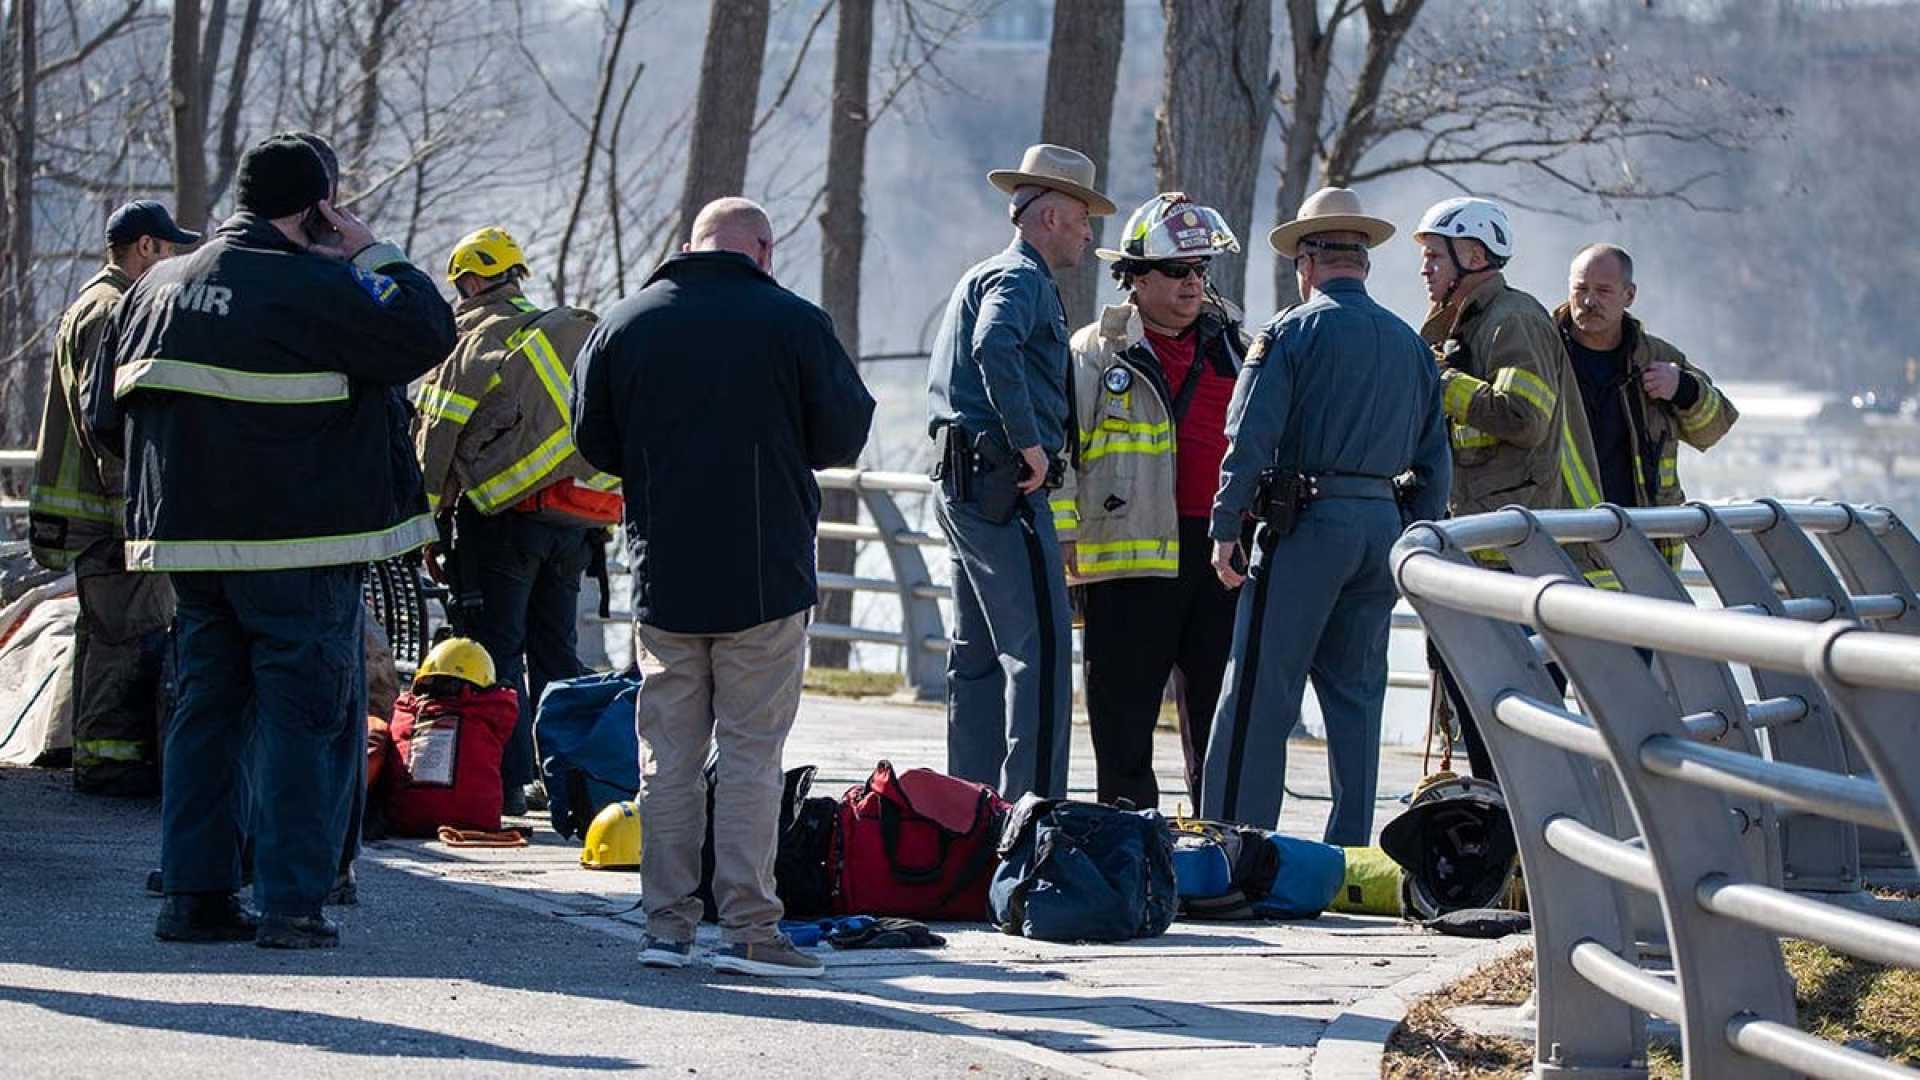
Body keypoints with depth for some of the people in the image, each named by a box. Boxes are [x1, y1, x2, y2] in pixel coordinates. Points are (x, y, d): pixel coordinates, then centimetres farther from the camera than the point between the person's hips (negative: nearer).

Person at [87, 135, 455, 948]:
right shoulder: (313, 286, -12)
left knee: (206, 708, 13)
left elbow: (106, 415, 15)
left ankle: (194, 893, 12)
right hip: (299, 544, -7)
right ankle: (292, 903, -6)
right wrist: (375, 255, -3)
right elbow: (425, 333, -15)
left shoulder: (156, 288, 11)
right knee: (308, 714, -2)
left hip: (189, 541, 7)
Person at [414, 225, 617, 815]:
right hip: (582, 518, 6)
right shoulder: (579, 333, 17)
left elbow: (436, 435, -5)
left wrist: (428, 519, 4)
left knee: (496, 650, -2)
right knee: (556, 651, 14)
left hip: (506, 516, -6)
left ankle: (509, 782, -7)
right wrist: (599, 530, 22)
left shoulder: (471, 336, -4)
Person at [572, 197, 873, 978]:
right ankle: (748, 927, -4)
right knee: (750, 751, 0)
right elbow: (846, 435, -1)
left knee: (669, 752, 9)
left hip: (664, 579, 3)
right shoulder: (793, 323, -6)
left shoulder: (625, 325, 3)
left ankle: (667, 925, 8)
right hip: (765, 580, -3)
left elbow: (594, 446, 9)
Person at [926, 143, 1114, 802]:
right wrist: (1031, 445, -24)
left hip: (962, 487, 11)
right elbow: (995, 350, -29)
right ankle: (1032, 804, -18)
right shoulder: (1020, 278, -9)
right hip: (1004, 485, -11)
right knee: (1040, 647, -13)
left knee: (979, 652, 12)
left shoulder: (983, 278, 24)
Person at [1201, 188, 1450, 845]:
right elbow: (1434, 462, 16)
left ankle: (1235, 835, -8)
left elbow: (1250, 438, -11)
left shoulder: (1293, 332, -3)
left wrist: (1225, 530, -8)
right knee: (1356, 692, 11)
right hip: (1384, 524, 6)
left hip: (1307, 520, -6)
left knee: (1260, 692, -5)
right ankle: (1349, 847, 10)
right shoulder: (1410, 345, 15)